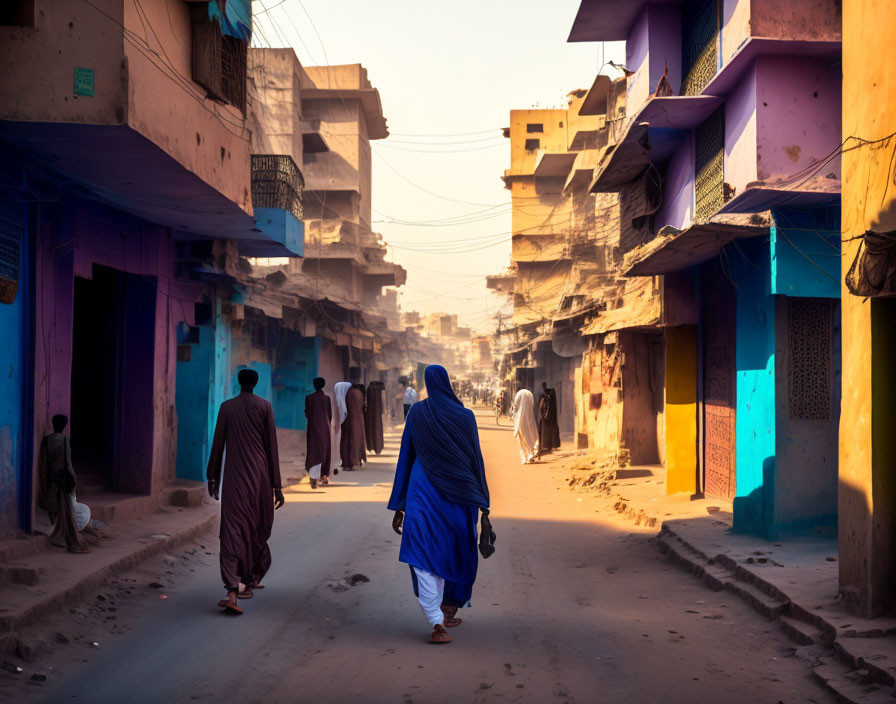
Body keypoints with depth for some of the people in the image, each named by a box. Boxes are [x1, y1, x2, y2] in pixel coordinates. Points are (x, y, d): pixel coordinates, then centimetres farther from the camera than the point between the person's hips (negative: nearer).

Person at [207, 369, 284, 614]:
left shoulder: (226, 407, 4)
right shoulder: (264, 406, -1)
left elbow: (217, 444, 6)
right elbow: (271, 446, -2)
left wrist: (212, 477, 18)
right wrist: (277, 485, 2)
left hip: (233, 477, 1)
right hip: (259, 476, 0)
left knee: (232, 531, -5)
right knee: (258, 529, 16)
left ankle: (231, 591, -20)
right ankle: (250, 581, 29)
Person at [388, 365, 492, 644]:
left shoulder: (416, 413, 0)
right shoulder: (465, 416, -3)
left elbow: (405, 458, 2)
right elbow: (476, 461, -4)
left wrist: (399, 508, 6)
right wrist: (484, 509, 2)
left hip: (422, 491, -1)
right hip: (456, 495, 1)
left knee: (421, 558, -7)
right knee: (455, 552, 23)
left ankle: (437, 623, -23)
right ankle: (448, 609, 34)